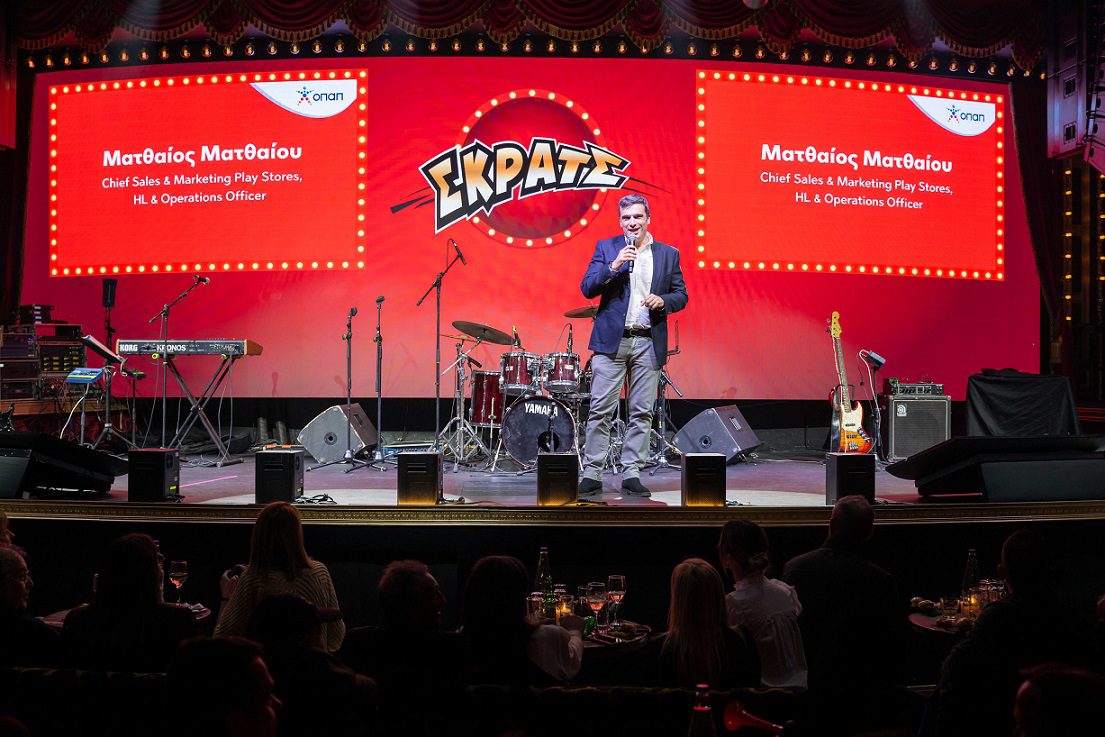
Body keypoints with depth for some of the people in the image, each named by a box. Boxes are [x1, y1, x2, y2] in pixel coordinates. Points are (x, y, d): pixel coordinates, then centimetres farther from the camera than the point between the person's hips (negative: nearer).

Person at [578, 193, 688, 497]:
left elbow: (681, 295, 11)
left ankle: (631, 474, 10)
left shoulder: (668, 254, 11)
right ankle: (592, 474, 2)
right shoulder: (606, 247, 7)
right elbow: (587, 289, -1)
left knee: (642, 412, 2)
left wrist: (663, 301, -10)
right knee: (601, 411, -4)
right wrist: (613, 266, -15)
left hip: (649, 344, 2)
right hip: (611, 340, -2)